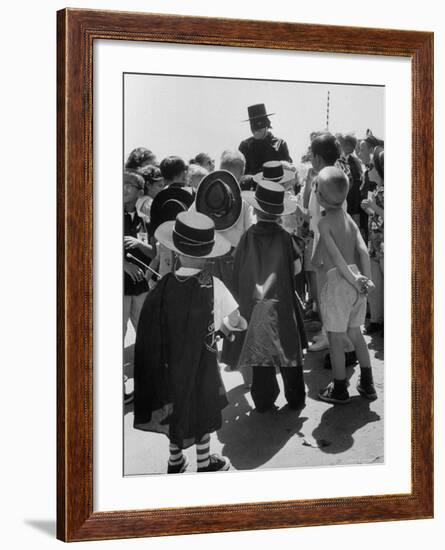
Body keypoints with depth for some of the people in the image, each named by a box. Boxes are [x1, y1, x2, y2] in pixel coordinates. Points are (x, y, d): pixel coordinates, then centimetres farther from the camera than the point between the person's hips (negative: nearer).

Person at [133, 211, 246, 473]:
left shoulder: (165, 286, -16)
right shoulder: (213, 285, -20)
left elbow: (153, 327, -13)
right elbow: (238, 323, -16)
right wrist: (224, 324, 5)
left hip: (170, 361, 2)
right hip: (200, 361, -2)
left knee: (175, 409, 20)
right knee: (201, 411, 16)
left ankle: (175, 461, 35)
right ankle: (205, 463, 31)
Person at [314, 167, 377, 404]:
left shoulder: (324, 223, -8)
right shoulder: (349, 219, 10)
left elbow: (336, 255, -17)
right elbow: (363, 251, -1)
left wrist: (353, 279, -16)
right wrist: (367, 278, -6)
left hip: (338, 281, -7)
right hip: (356, 279, 7)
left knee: (336, 339, 5)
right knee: (355, 333, 19)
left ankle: (340, 389, 13)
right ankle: (367, 384, 24)